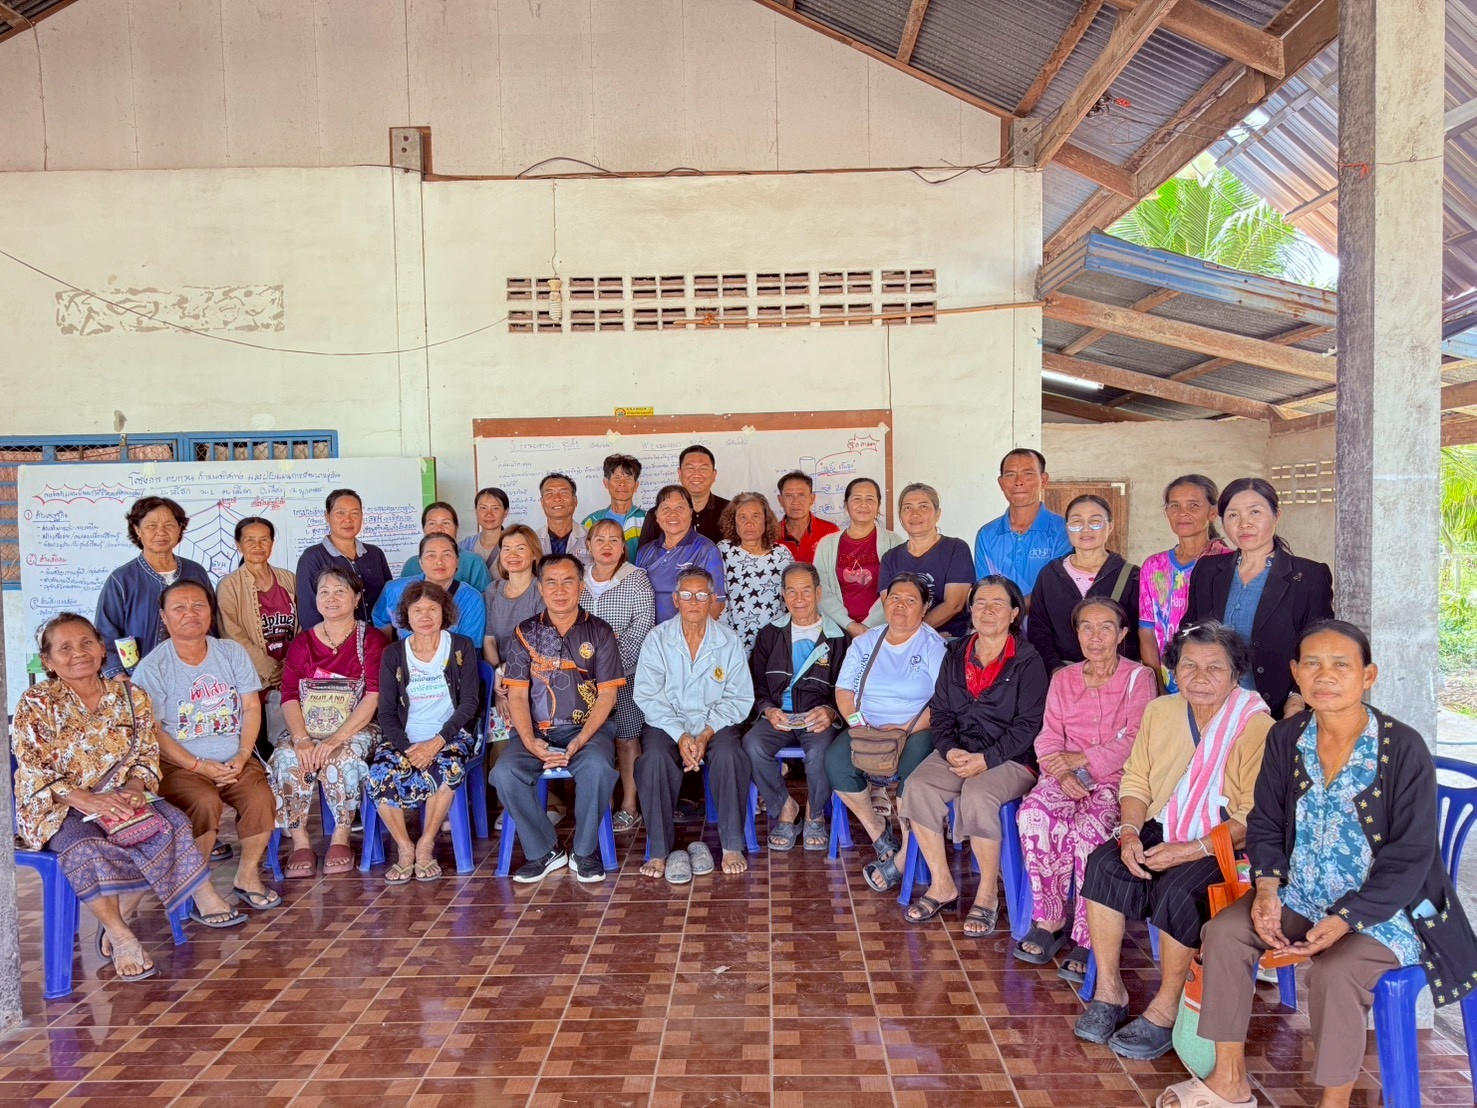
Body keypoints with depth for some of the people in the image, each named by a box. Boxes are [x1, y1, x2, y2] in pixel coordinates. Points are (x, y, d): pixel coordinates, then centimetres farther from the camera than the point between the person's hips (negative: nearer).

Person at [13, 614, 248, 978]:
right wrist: (87, 800, -26)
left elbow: (147, 755, 5)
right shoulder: (35, 704, -5)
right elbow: (35, 774, -13)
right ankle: (121, 935, -24)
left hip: (119, 798, 4)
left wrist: (134, 789, -17)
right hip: (56, 808, -3)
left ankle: (120, 914, -12)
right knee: (84, 844, -34)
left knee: (169, 822, -23)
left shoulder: (130, 696, 4)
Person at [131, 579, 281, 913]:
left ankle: (248, 876, -2)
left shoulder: (232, 653, 8)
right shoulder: (152, 668, -4)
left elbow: (251, 707, 5)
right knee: (205, 803, -31)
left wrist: (243, 755, -9)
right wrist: (200, 766, -16)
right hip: (179, 764, -3)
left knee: (261, 798, -23)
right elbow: (153, 731, -8)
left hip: (236, 759, 3)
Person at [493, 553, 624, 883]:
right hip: (537, 731, 2)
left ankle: (585, 852, -10)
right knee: (504, 773, -25)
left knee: (597, 767, -33)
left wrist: (579, 741, -16)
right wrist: (530, 742, -15)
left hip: (588, 728, -2)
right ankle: (543, 851, -5)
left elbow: (607, 696, 0)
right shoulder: (526, 633, 8)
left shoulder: (599, 631, 4)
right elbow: (517, 696, 3)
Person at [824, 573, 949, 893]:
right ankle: (877, 828, -2)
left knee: (914, 770, -34)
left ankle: (903, 859, -16)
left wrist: (906, 729, -19)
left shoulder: (935, 646, 0)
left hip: (915, 731, -4)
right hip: (867, 730, 4)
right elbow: (844, 690, 9)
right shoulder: (865, 643, 14)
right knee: (836, 762, -24)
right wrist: (857, 722, -9)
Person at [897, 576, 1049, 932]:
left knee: (977, 796, -34)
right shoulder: (956, 655, 12)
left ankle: (987, 896, -14)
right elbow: (939, 712, 10)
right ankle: (942, 886, -8)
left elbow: (1028, 725, -9)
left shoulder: (1027, 661, -3)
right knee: (918, 787, -22)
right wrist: (949, 749, -9)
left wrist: (986, 759, -18)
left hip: (1011, 759, -5)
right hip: (957, 753, 5)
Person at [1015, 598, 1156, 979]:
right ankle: (1049, 921, -17)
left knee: (1090, 828, -34)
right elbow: (1048, 739, 7)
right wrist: (1062, 772, -13)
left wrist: (1080, 759, -16)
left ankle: (1087, 940, -21)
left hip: (1117, 777, -3)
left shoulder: (1139, 678, 4)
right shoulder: (1063, 679, 16)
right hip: (1067, 775, 3)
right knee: (1034, 813, -29)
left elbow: (1135, 742, -7)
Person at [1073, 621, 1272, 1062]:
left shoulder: (1256, 726, -14)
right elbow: (1135, 782, 9)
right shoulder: (1160, 711, 6)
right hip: (1163, 830, 5)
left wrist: (1189, 851, -23)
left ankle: (1165, 1010, -11)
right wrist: (1130, 832, -9)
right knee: (1104, 863, -20)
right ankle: (1108, 992, -8)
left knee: (1176, 889, -31)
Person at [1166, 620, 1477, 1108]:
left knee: (1335, 969, -30)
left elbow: (1410, 856, -15)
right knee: (1224, 930, -15)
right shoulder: (1285, 738, -2)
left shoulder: (1403, 748, -16)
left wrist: (1344, 920, -22)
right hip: (1301, 894, 5)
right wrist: (1267, 887, -13)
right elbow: (1265, 824, 6)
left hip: (1384, 905, -5)